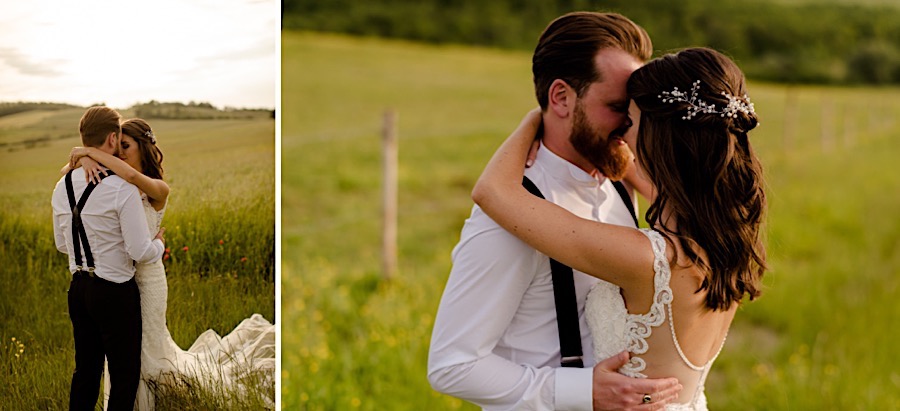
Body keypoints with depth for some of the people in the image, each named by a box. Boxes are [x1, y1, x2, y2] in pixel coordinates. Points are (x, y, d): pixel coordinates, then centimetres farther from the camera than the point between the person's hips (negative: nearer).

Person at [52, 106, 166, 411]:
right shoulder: (122, 188, -19)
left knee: (85, 368, 18)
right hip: (114, 293, -7)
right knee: (125, 375, 5)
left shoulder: (62, 186, 3)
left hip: (78, 288, 7)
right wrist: (159, 243, 2)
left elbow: (61, 243, 14)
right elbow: (140, 252, -19)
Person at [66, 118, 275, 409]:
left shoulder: (158, 189, -13)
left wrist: (90, 152, -29)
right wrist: (86, 160, -23)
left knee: (150, 358, 6)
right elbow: (75, 159, 0)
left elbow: (132, 176, -36)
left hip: (146, 278, -6)